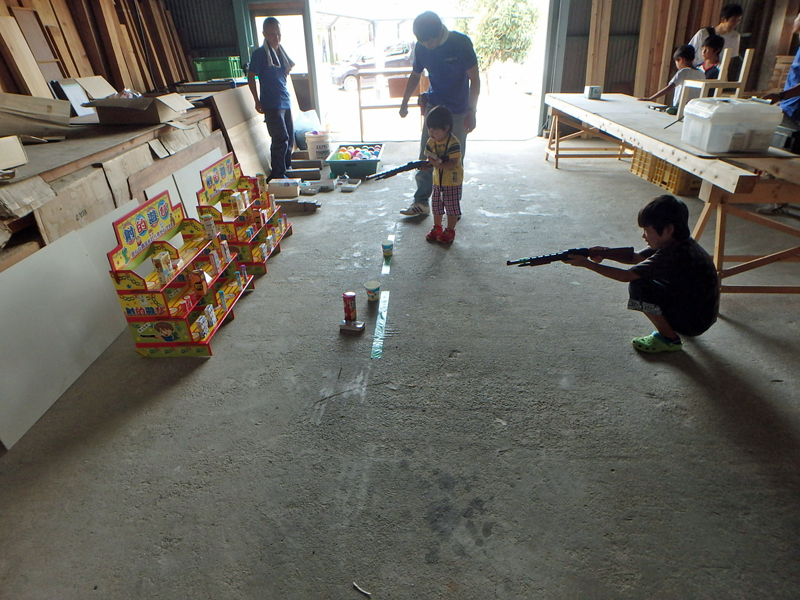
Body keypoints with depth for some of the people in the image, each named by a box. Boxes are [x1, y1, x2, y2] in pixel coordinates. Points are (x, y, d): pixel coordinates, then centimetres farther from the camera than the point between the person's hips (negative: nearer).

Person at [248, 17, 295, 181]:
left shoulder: (281, 52, 14)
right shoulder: (259, 54, -8)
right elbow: (251, 77, -7)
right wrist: (257, 101, -11)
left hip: (285, 101, 8)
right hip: (272, 104, -8)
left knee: (290, 137, 12)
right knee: (281, 138, -11)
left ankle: (287, 166, 29)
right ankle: (278, 174, -3)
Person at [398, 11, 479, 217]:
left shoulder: (461, 43, -17)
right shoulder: (421, 47, -5)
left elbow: (474, 79, -14)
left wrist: (471, 111, -18)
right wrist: (404, 103, 17)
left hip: (458, 111, -3)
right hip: (434, 107, 3)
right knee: (426, 157, 0)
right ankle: (421, 202, 8)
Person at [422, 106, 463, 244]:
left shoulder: (453, 143, -21)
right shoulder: (431, 142, 0)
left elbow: (453, 163, -27)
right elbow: (429, 158, 2)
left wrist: (438, 164, -37)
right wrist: (427, 164, -21)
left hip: (452, 181, -7)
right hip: (437, 180, 7)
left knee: (452, 207, 4)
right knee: (436, 205, 16)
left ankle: (450, 231, 17)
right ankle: (437, 228, 32)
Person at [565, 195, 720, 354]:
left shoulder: (673, 254, -28)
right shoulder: (676, 242, -2)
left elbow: (626, 276, -26)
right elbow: (636, 258, 3)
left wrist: (587, 263, -23)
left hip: (695, 322, -9)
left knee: (638, 286, -21)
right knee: (646, 273, 14)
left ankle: (670, 339, -4)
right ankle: (669, 326, 21)